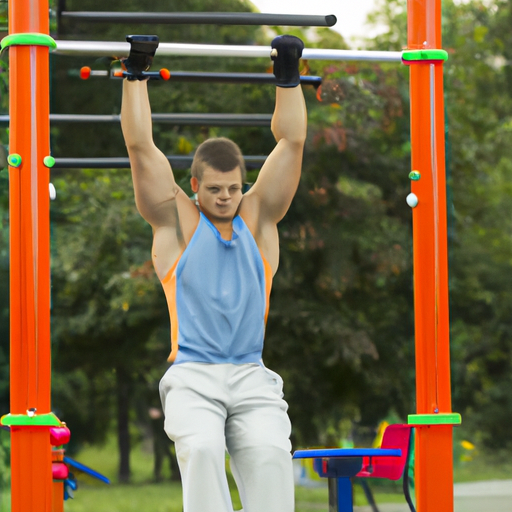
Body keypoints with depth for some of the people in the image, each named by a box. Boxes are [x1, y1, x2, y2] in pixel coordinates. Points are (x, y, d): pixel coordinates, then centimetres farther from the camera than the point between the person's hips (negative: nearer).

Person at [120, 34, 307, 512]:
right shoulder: (176, 222, 10)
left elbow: (291, 141, 14)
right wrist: (135, 74, 5)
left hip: (251, 377, 2)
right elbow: (140, 147, 5)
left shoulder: (258, 218, 16)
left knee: (271, 454, -25)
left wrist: (287, 75, 11)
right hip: (192, 376, -2)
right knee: (202, 450, -30)